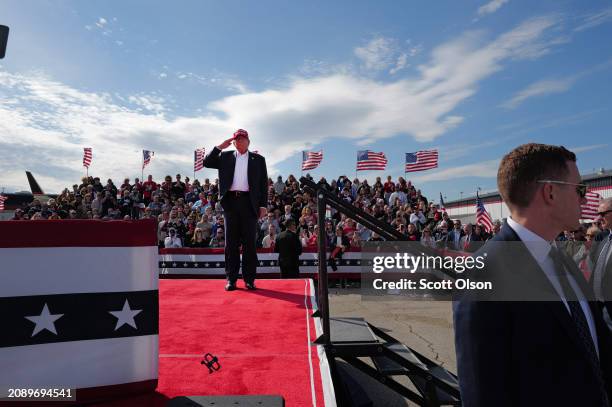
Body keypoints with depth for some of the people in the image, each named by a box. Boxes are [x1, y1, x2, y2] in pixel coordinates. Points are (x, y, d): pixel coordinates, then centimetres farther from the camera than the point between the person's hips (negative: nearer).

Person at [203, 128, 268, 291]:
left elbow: (263, 183, 7)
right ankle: (231, 279, 9)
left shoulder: (258, 159, 11)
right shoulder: (225, 157, 15)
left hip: (249, 202, -1)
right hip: (230, 201, 1)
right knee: (231, 242, 3)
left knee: (249, 242, 1)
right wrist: (220, 147, 1)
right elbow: (207, 162, 6)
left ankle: (249, 279, 7)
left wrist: (263, 205, -2)